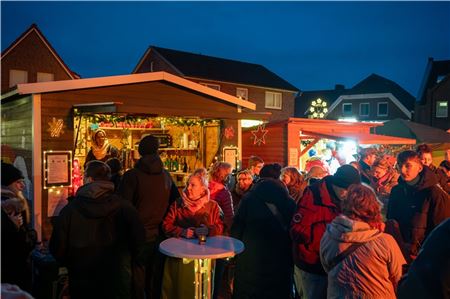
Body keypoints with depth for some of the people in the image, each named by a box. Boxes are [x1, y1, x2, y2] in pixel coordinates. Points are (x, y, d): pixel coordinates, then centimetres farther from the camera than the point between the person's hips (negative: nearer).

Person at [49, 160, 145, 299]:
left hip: (81, 287, 0)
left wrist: (73, 264, 12)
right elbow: (139, 242, -7)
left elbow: (57, 249, -8)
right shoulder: (125, 208, -14)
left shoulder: (69, 210, -14)